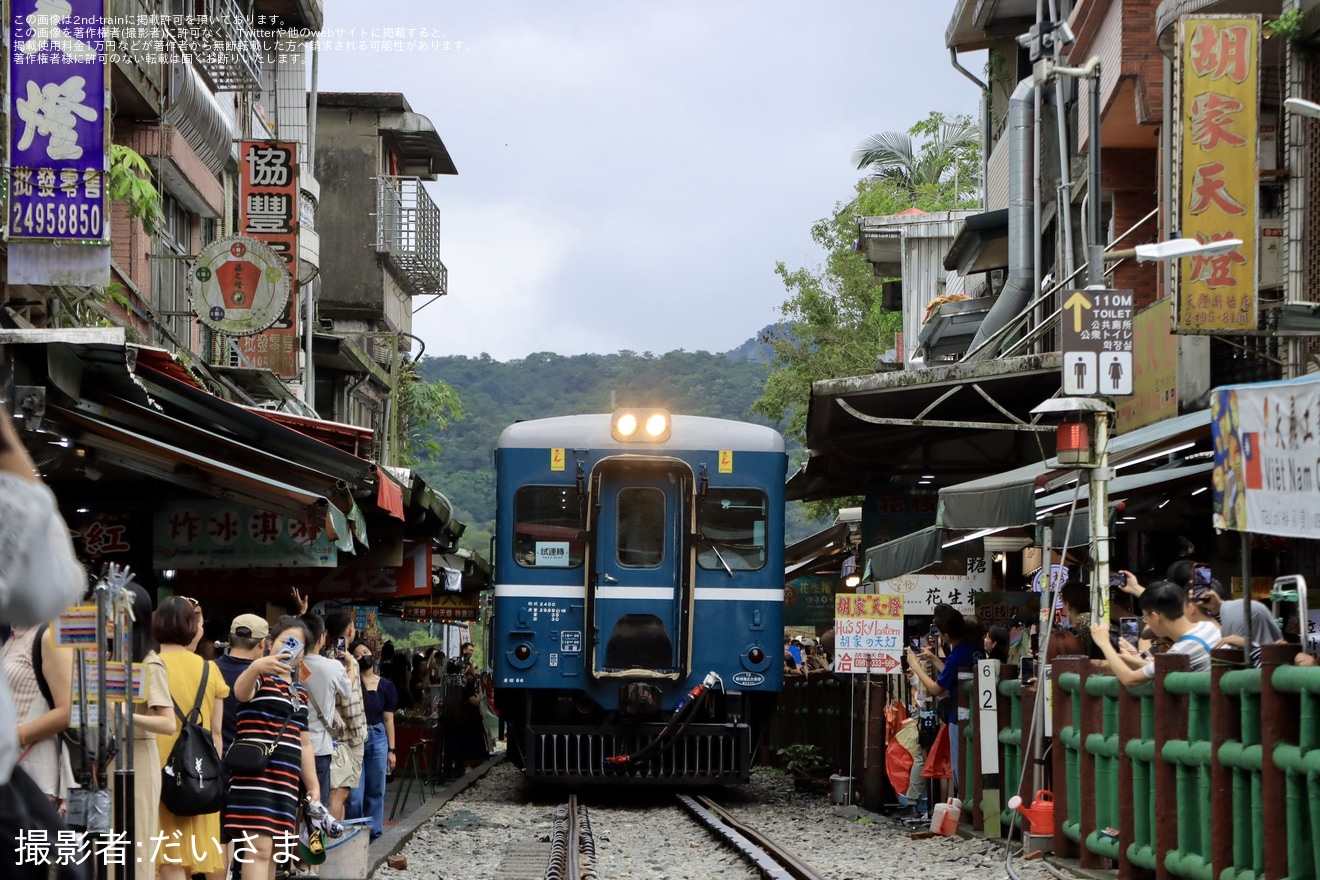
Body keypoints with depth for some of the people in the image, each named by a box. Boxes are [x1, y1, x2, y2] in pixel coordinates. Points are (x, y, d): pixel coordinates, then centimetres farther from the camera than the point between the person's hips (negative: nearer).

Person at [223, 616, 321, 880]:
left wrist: (314, 787, 20)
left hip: (285, 781, 8)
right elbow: (240, 692, -31)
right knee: (259, 848, -17)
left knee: (272, 851, 8)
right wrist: (255, 667, -53)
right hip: (255, 776, -8)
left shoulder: (300, 692, 19)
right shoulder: (260, 678, -5)